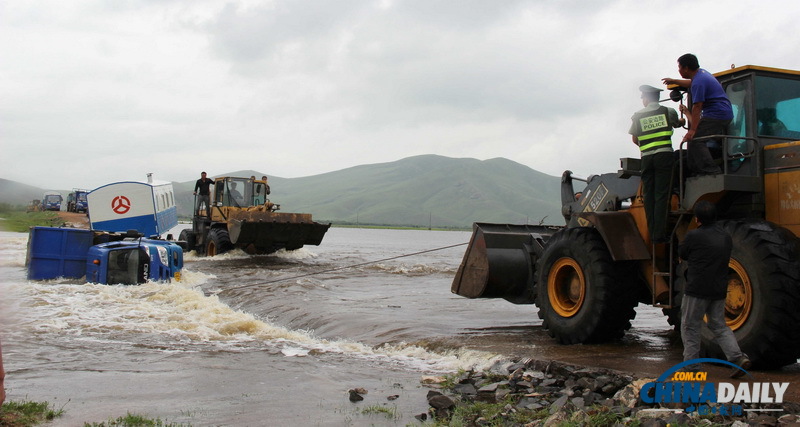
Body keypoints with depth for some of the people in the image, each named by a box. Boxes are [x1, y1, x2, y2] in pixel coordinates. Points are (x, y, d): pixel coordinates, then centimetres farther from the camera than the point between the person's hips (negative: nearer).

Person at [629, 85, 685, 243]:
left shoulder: (638, 115, 9)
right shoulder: (668, 111, 8)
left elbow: (635, 139, 11)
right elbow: (678, 123, 27)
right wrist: (681, 121, 51)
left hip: (646, 157, 2)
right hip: (665, 155, -2)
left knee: (649, 196, 7)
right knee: (661, 195, -5)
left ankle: (652, 233, 5)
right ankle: (659, 234, -11)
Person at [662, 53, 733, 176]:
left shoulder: (698, 82, -16)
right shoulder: (701, 72, 16)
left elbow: (697, 107, -22)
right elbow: (691, 83, 40)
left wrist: (692, 130, -25)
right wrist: (673, 81, 52)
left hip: (716, 114, -11)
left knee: (695, 141, -16)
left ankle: (712, 171, -23)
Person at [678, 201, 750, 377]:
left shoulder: (694, 236, -14)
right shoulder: (726, 237, 8)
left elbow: (682, 254, 1)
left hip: (697, 289, -6)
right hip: (719, 290, 6)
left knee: (690, 326, 6)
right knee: (719, 326, 15)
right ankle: (738, 357, 1)